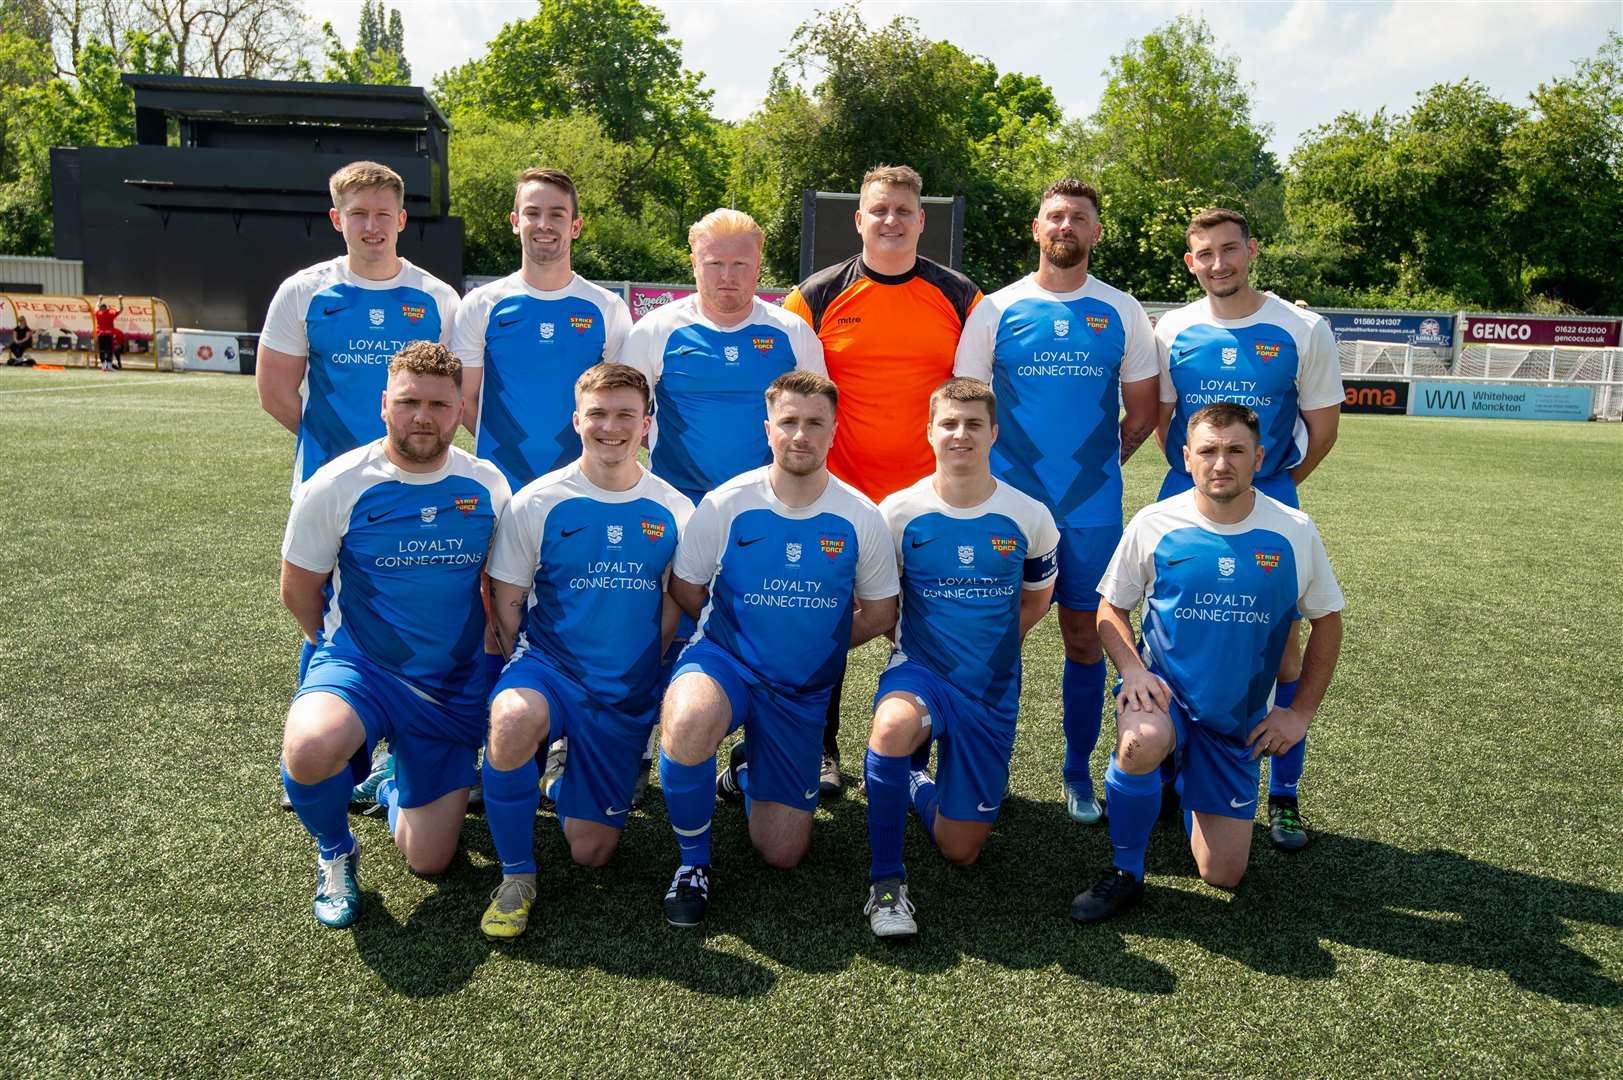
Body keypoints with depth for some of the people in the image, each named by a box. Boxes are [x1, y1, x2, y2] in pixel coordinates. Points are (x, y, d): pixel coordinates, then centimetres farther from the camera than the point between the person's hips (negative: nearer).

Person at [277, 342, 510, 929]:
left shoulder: (488, 486, -4)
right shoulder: (336, 486, -12)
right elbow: (298, 589, 1)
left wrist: (488, 659, 10)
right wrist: (346, 651, 6)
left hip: (456, 687, 2)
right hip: (362, 667, -2)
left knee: (429, 861, 4)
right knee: (309, 748, -38)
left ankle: (397, 788, 41)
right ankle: (335, 853, -1)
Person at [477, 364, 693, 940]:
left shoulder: (674, 512, -1)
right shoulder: (536, 503, -6)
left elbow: (675, 608, 9)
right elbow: (506, 602, -1)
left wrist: (642, 673, 5)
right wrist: (535, 672, -7)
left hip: (629, 695, 2)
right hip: (549, 666, -2)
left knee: (592, 851, 3)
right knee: (512, 720, -39)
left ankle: (566, 785, 39)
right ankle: (516, 875, -14)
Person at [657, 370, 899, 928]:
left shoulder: (861, 518, -7)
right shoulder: (725, 504, -10)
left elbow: (878, 615, 6)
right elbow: (685, 589, 4)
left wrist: (812, 644, 9)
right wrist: (737, 635, 7)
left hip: (803, 689, 2)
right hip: (724, 662, -2)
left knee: (782, 854, 4)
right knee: (686, 726, -40)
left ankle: (748, 767, 39)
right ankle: (693, 861, -10)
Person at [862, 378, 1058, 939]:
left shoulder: (1029, 517, -3)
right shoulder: (899, 512, -7)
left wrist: (987, 646, 6)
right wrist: (928, 642, -5)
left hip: (992, 688, 2)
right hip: (919, 669, -2)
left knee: (960, 851, 4)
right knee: (893, 726, -40)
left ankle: (916, 780, 37)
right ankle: (886, 879, -19)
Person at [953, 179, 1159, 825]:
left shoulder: (1122, 313, 6)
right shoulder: (996, 310, 3)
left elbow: (1141, 415, 11)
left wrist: (1096, 465, 6)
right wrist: (997, 471, 1)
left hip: (1094, 511, 1)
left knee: (1085, 639, 9)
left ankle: (1077, 772, 24)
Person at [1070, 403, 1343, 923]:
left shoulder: (1294, 533, -6)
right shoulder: (1154, 524, -9)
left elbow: (1327, 620, 7)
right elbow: (1111, 608, 1)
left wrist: (1300, 712, 2)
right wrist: (1133, 669, -18)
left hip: (1240, 718, 2)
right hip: (1164, 690, -2)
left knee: (1224, 875, 4)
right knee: (1143, 740, -40)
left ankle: (1190, 790, 37)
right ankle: (1125, 872, -14)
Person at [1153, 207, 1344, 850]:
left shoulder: (1303, 330, -3)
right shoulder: (1172, 331, 2)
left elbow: (1323, 428, 4)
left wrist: (1273, 486, 10)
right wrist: (1197, 478, 11)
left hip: (1270, 503, -1)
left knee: (1281, 649, 1)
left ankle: (1284, 796, 14)